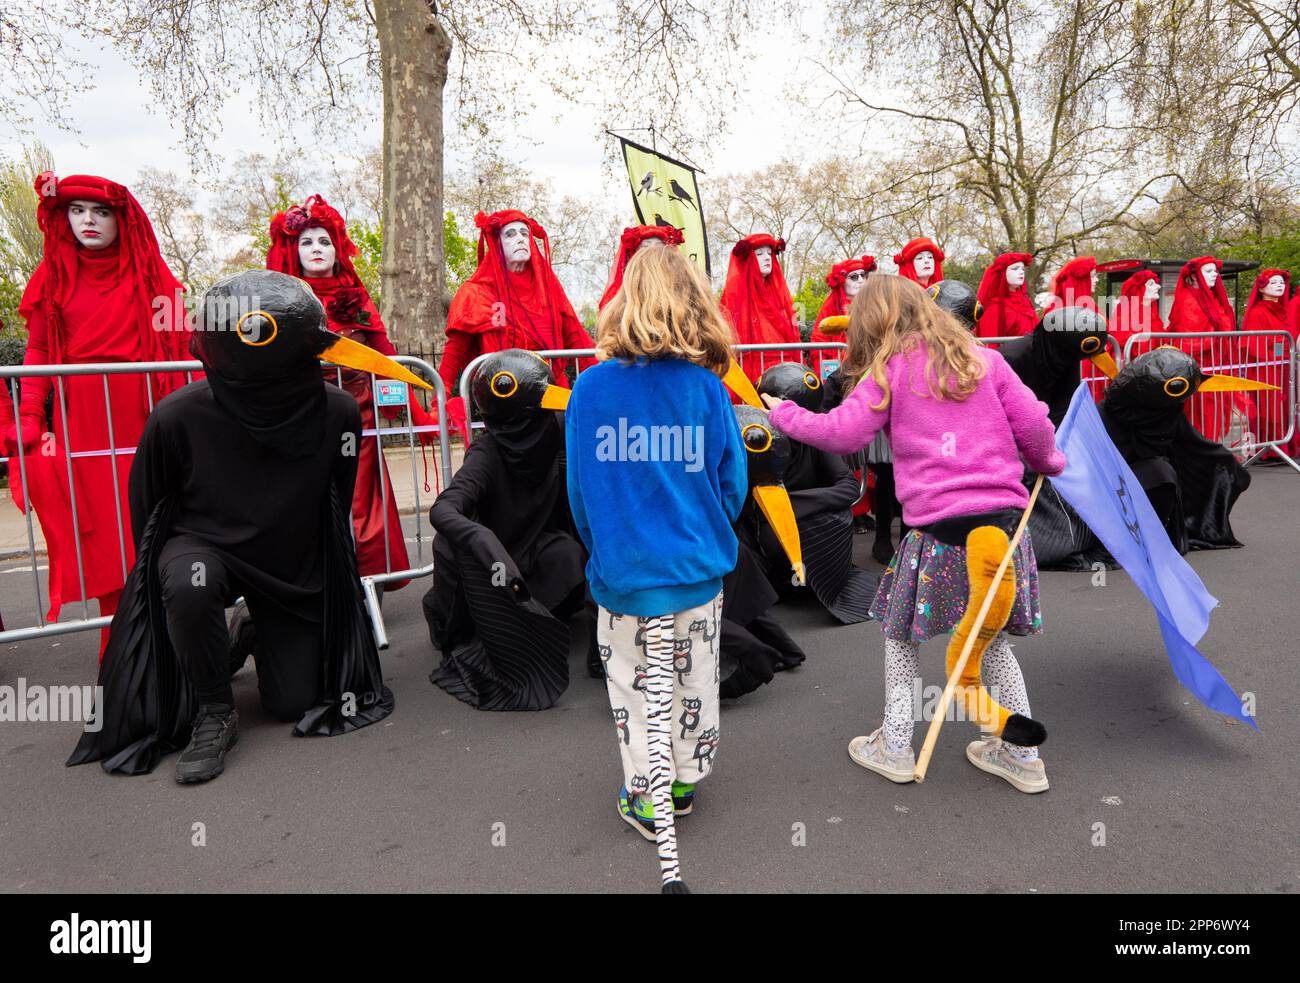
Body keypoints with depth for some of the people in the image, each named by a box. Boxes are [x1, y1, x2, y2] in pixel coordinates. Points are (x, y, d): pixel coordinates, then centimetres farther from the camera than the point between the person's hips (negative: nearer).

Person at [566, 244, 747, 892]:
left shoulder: (592, 386, -9)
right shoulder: (707, 388, -9)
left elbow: (579, 487, -2)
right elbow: (733, 482, -2)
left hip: (622, 570, -1)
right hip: (697, 568, 1)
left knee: (635, 686, 15)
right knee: (693, 679, 19)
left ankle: (648, 797, 29)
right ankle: (684, 782, 38)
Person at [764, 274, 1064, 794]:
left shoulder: (890, 370, 0)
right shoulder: (983, 358, 11)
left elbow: (843, 433, -6)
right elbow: (1033, 424, 8)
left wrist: (785, 414, 9)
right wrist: (1047, 461, 29)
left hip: (938, 525, -4)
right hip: (1002, 516, 5)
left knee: (901, 633, 15)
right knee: (993, 636, 20)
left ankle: (895, 748, 22)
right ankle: (1021, 754, 26)